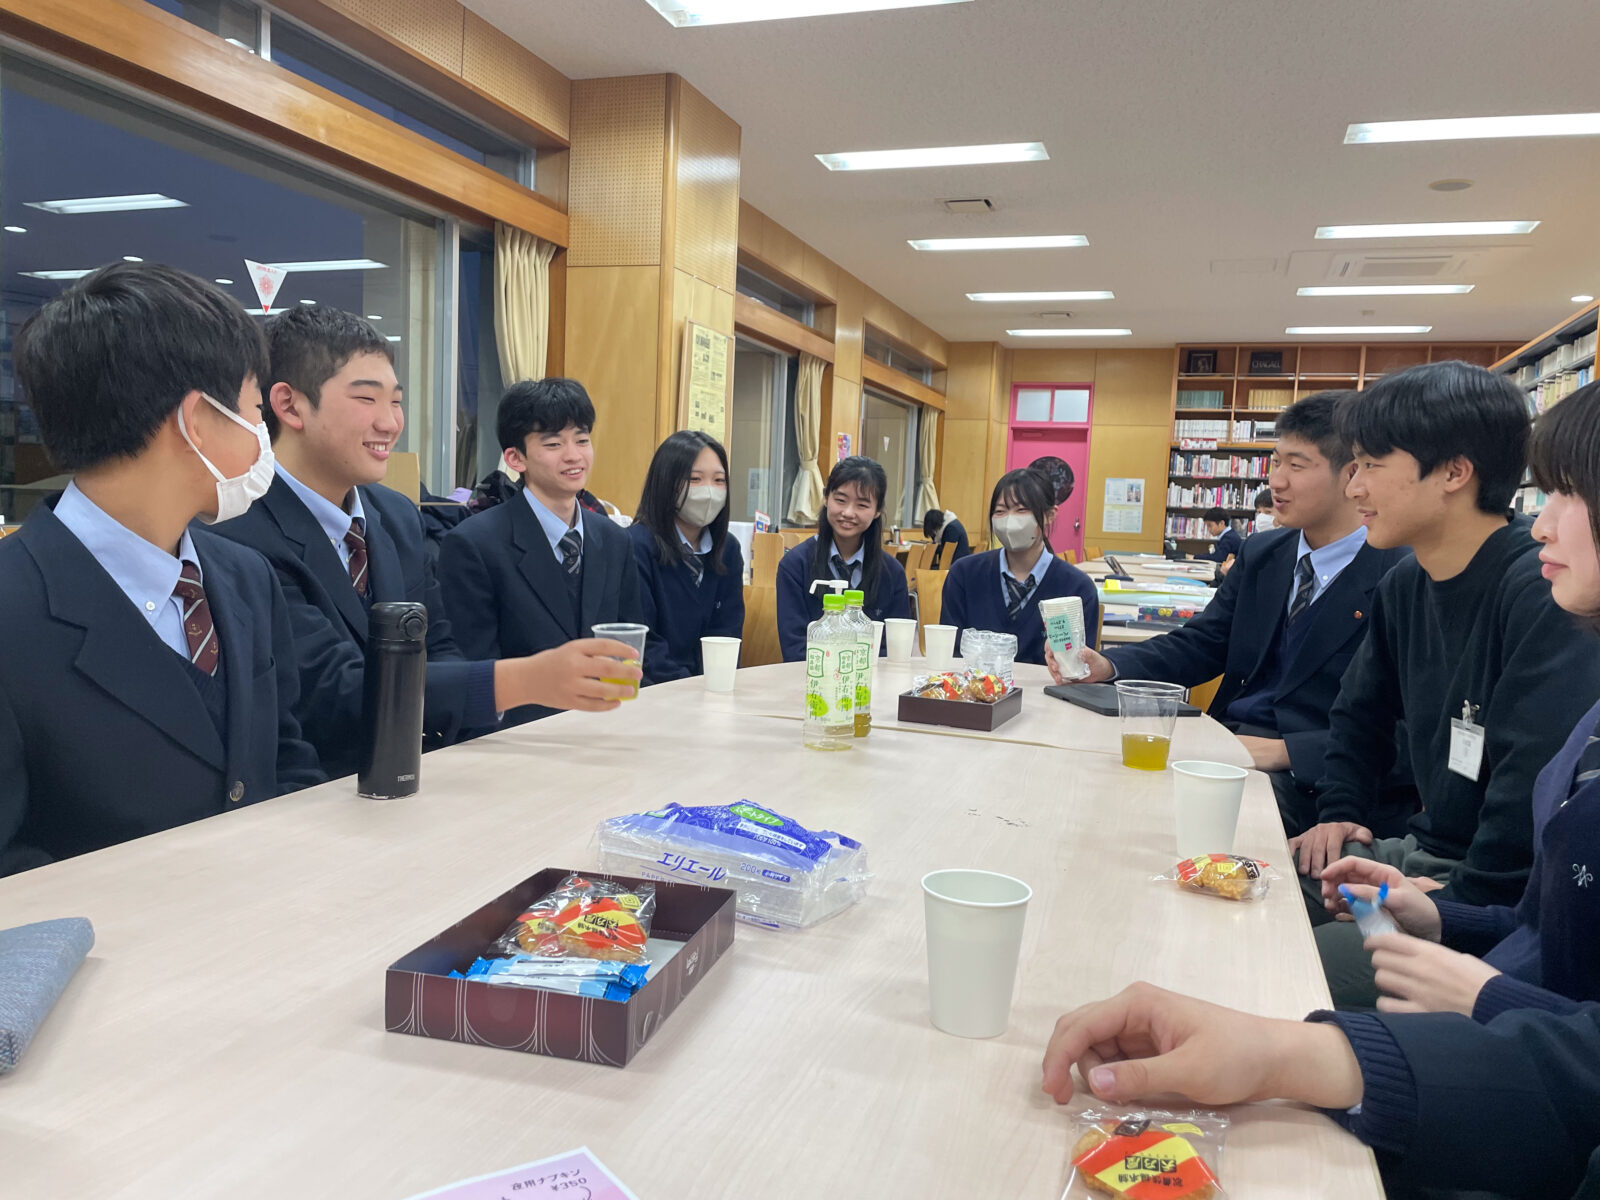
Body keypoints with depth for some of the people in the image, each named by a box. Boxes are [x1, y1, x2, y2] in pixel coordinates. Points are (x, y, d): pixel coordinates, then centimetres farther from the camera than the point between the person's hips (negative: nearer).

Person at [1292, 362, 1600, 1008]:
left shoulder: (1544, 591, -20)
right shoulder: (1404, 586, 8)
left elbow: (1538, 788, -25)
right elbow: (1360, 715, 23)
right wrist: (1340, 814, 10)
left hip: (1497, 903, -8)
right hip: (1419, 853, 8)